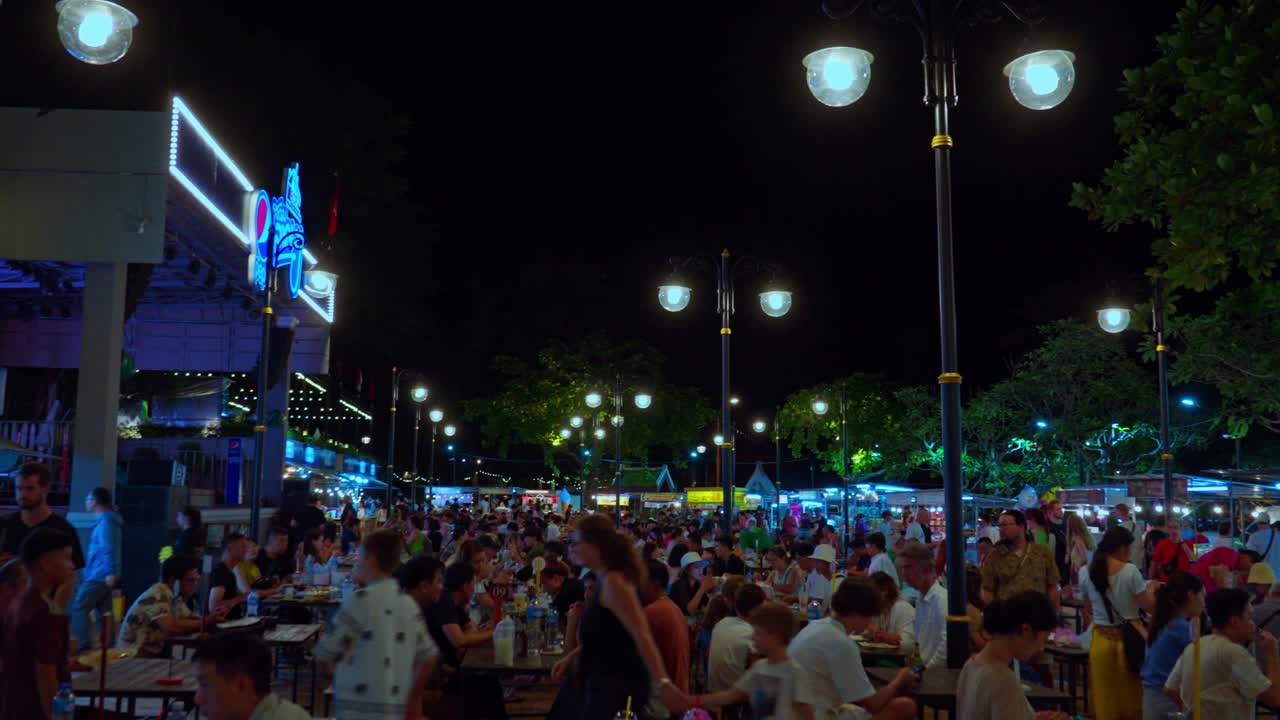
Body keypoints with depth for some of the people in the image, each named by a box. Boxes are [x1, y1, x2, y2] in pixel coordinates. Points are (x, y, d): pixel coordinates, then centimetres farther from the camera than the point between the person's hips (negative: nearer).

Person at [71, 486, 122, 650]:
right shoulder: (107, 519, 17)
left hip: (99, 576, -10)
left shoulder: (105, 521, -14)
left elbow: (109, 549, -22)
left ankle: (85, 645, -10)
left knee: (78, 608, -7)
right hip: (103, 576, 10)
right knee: (103, 612, 10)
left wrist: (111, 573, -27)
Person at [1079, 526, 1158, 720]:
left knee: (1105, 696, 13)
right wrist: (1151, 589, 10)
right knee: (1131, 693, 13)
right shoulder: (1130, 571, -13)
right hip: (1127, 638, -3)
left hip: (1101, 639, 3)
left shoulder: (1086, 573, -2)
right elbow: (1149, 606, -9)